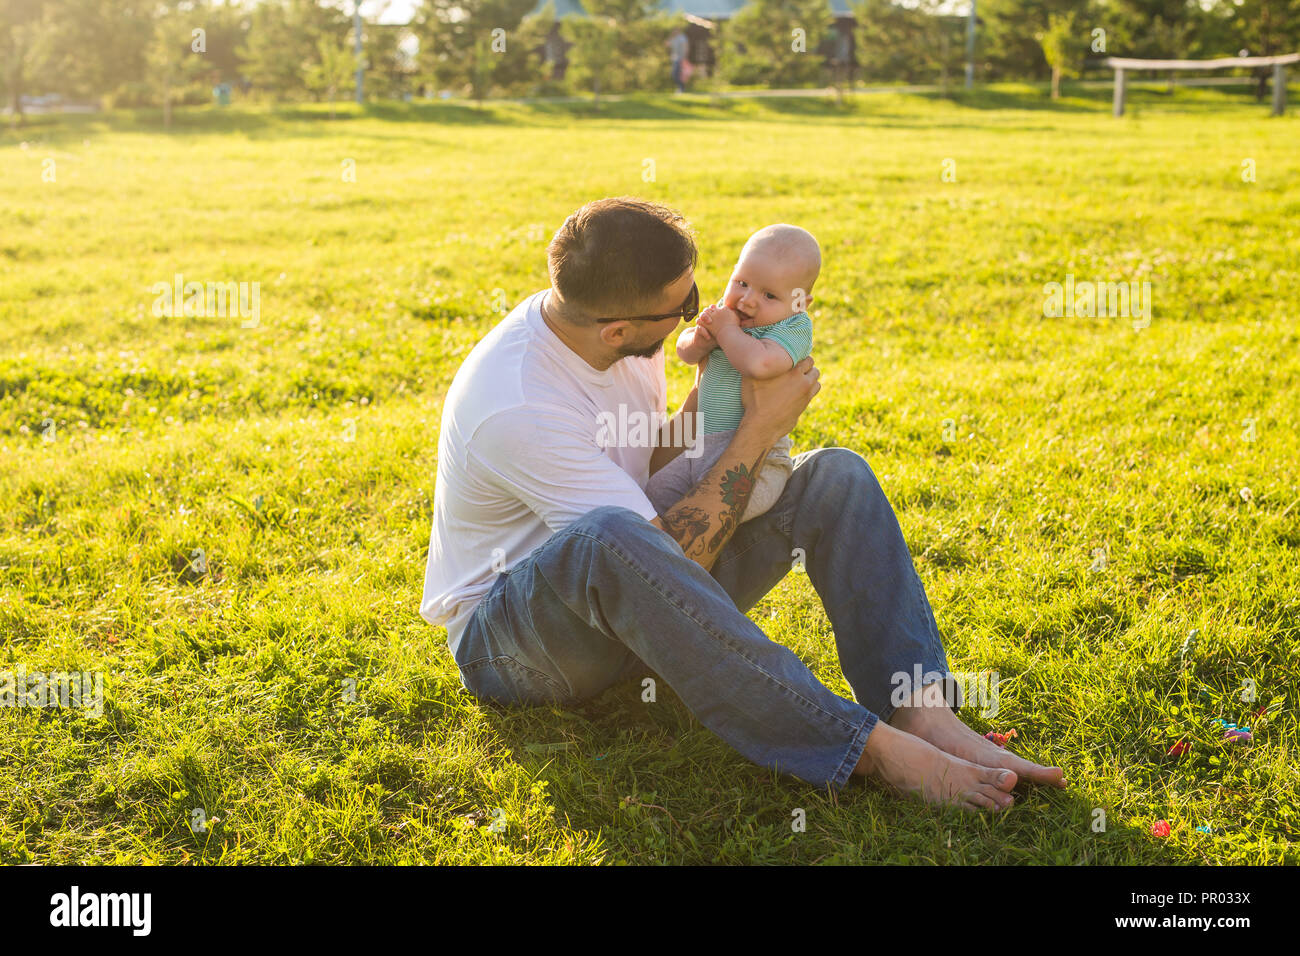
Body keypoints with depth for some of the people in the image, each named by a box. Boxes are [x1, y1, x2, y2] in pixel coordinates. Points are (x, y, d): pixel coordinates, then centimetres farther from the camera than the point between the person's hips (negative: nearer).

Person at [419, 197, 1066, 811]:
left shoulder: (608, 318, -4)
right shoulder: (516, 409, -30)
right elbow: (674, 556, -28)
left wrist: (709, 389, -8)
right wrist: (759, 429, -20)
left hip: (626, 603, 8)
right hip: (507, 639, -8)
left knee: (836, 475, -8)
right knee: (609, 539, -44)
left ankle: (927, 714, -27)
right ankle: (868, 747, -39)